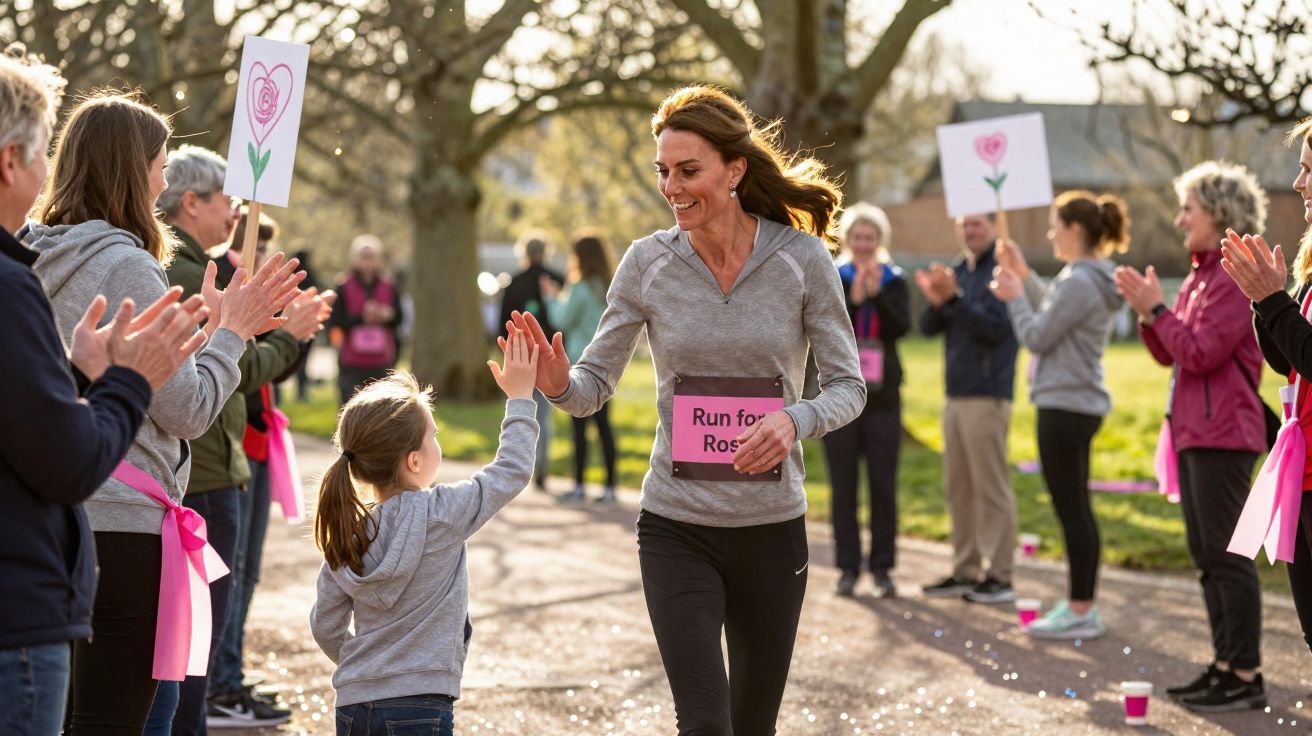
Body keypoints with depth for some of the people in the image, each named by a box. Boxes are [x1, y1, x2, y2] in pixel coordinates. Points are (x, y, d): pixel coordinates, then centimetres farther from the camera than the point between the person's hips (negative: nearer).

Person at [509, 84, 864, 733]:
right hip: (677, 528, -1)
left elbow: (848, 386, -3)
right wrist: (558, 384, -24)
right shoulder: (648, 263, -3)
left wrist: (795, 419, -25)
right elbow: (594, 387, 0)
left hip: (773, 527, 1)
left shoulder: (801, 257, -6)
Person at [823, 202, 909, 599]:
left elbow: (901, 327, -9)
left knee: (884, 486, 1)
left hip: (883, 398, 0)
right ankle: (847, 568, 9)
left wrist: (877, 294, -20)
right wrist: (853, 299, -22)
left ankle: (882, 568, 8)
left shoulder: (894, 281, 5)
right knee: (843, 487, 2)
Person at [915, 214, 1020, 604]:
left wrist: (953, 298, -23)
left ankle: (999, 575, -1)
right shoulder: (958, 270, 15)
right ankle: (965, 570, 17)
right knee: (959, 488, 10)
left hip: (987, 395, -8)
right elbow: (929, 327, 10)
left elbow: (996, 326, -18)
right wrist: (936, 301, -10)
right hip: (956, 394, 8)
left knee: (991, 487, -5)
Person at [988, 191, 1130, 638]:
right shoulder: (1095, 280, 12)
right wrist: (1025, 277, 17)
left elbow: (1036, 337, -15)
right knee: (1077, 509, 15)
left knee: (1070, 509, -5)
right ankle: (1081, 605, 21)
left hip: (1065, 406, -10)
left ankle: (1081, 611, -2)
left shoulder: (1078, 283, -19)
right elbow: (1052, 315, 23)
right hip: (1081, 403, 10)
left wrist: (1014, 296, -1)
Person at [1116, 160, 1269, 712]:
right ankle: (1225, 664, 20)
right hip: (1193, 432, 10)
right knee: (1206, 556, 13)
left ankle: (1246, 676, -3)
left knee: (1227, 554, -8)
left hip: (1222, 434, -10)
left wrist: (1156, 309, -14)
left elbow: (1201, 353, -19)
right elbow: (1169, 354, 17)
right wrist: (1146, 313, 2)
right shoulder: (1200, 276, 16)